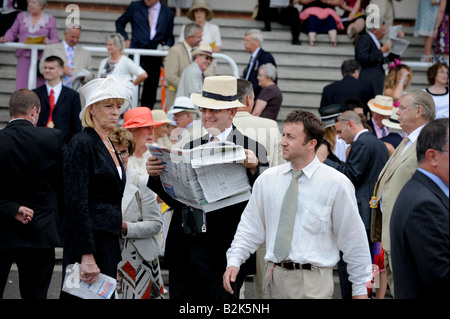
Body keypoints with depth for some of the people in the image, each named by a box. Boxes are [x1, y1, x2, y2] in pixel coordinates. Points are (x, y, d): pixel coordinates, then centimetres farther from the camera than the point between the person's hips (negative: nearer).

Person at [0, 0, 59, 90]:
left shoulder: (50, 20, 9)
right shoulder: (21, 16, 15)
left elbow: (55, 40, 6)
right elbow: (13, 32, 16)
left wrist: (48, 42, -16)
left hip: (40, 58, -2)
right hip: (24, 56, 2)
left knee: (38, 87, -7)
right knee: (21, 86, -8)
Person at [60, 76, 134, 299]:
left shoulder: (109, 146, 17)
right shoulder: (82, 144, -10)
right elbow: (76, 203, -17)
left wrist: (115, 256, 18)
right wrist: (87, 256, -23)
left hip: (108, 240, 9)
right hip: (88, 239, -9)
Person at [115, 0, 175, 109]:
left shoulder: (168, 13, 10)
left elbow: (169, 37, 18)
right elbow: (120, 22, 18)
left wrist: (166, 46, -2)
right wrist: (125, 39, 5)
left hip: (155, 58, 1)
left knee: (150, 89, 3)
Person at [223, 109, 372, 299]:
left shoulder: (336, 184, -4)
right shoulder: (267, 180, 8)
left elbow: (354, 240, 1)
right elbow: (251, 227, 13)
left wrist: (360, 289, 3)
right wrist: (234, 261, -3)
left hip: (313, 283, -4)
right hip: (275, 276, 4)